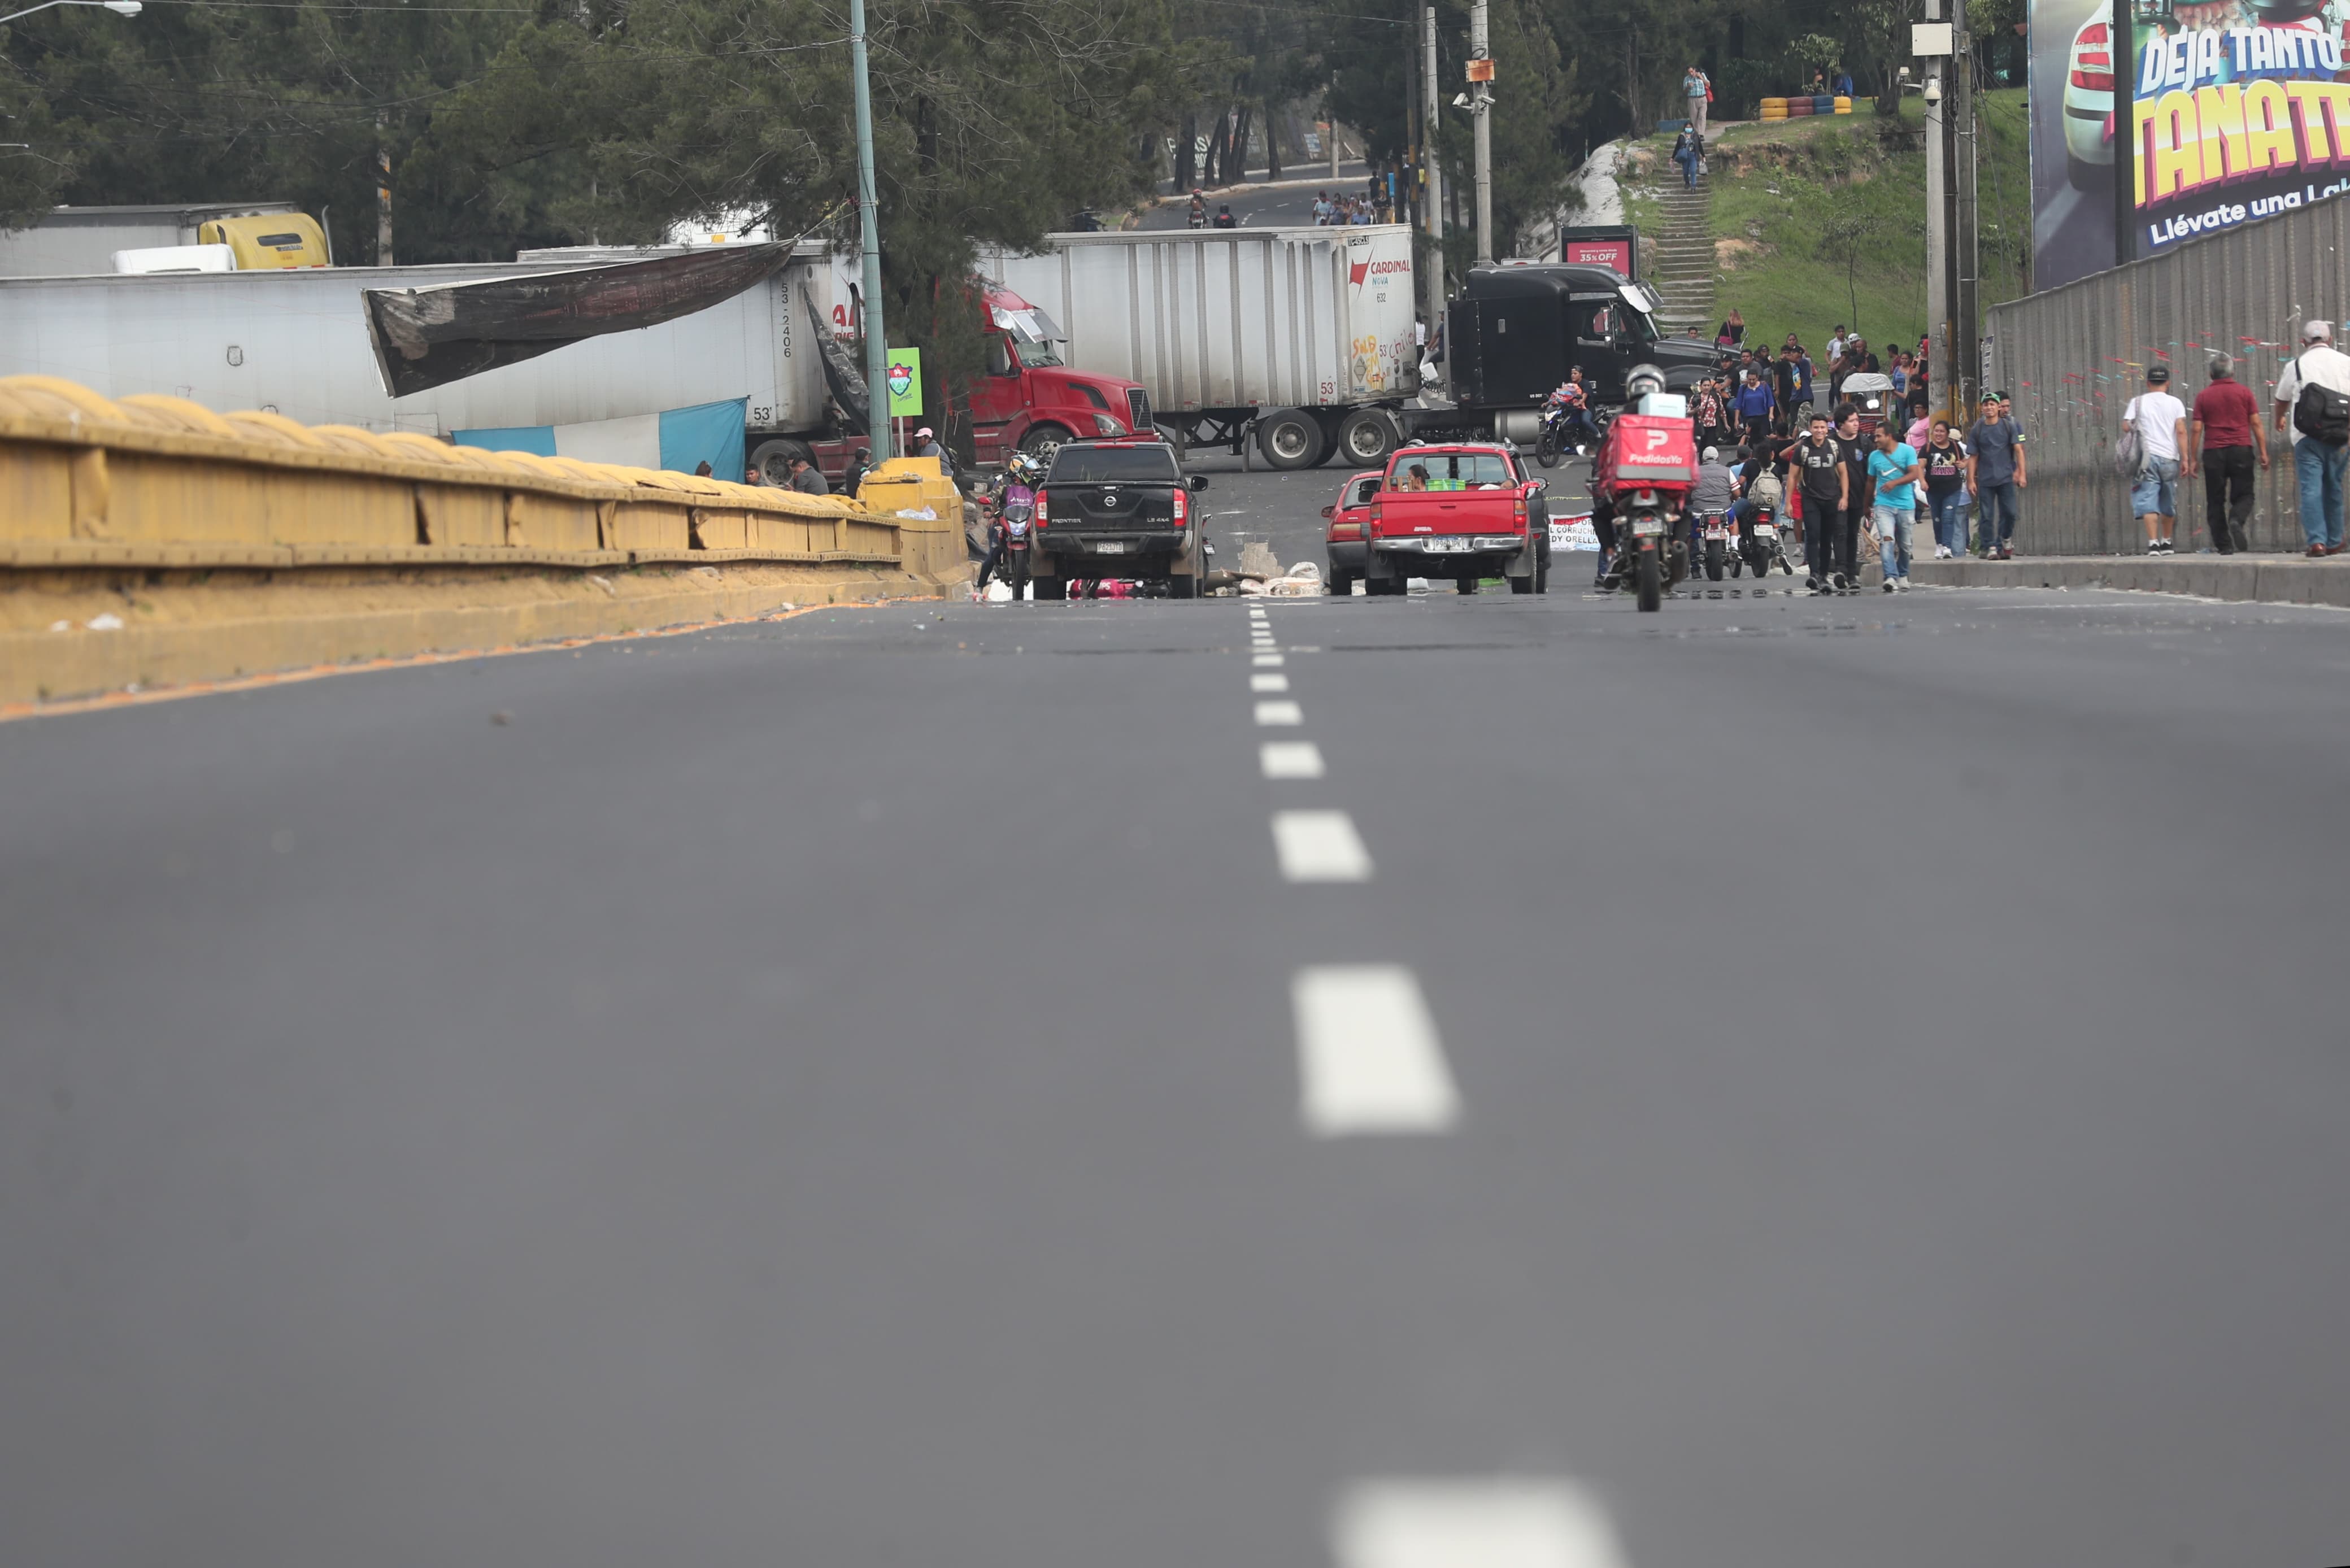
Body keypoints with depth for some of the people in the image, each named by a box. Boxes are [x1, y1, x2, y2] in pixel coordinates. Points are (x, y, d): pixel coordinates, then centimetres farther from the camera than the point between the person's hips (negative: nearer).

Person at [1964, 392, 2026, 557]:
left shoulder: (2010, 426, 2)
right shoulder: (1977, 430, 3)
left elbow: (2018, 450, 0)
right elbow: (1973, 457, 4)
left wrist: (2021, 473, -9)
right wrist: (1971, 480, -1)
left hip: (2006, 477, 0)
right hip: (1985, 480, 0)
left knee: (2009, 512, -3)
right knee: (1987, 516, -1)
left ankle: (2006, 540, 21)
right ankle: (1990, 547, 6)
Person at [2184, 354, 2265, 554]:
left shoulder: (2203, 396, 5)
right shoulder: (2244, 392, 4)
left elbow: (2196, 429, 1)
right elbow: (2256, 423, 0)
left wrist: (2193, 459, 5)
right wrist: (2263, 452, 4)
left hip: (2213, 452, 0)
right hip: (2241, 450, 0)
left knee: (2216, 500, 6)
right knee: (2244, 495, 6)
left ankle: (2224, 545, 1)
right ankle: (2237, 521, -26)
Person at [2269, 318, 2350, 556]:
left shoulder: (2296, 366, 4)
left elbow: (2282, 401, 20)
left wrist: (2280, 420, 42)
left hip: (2307, 436, -2)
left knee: (2311, 489, -6)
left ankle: (2317, 541, -18)